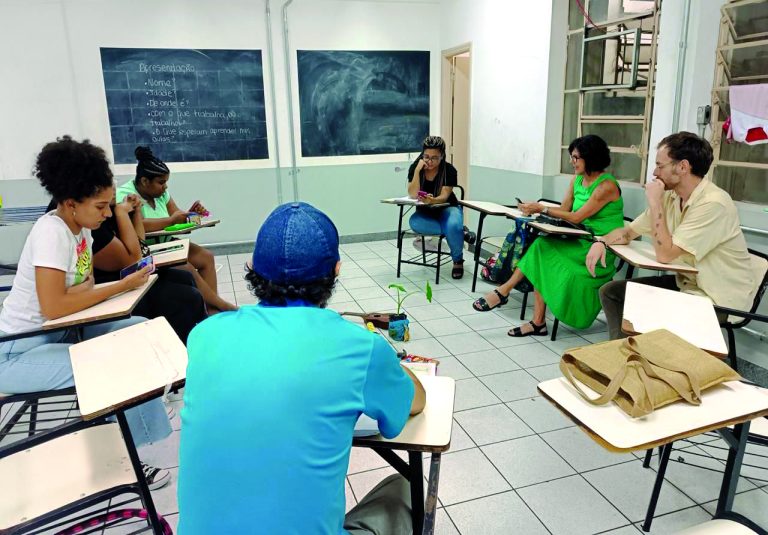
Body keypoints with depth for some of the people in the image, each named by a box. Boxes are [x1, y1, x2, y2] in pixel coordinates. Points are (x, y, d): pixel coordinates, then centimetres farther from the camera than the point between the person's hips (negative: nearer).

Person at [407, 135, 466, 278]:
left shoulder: (449, 170, -16)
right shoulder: (415, 167, -11)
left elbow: (444, 196, -26)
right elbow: (413, 195, -19)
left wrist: (432, 200, -48)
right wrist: (417, 171, -28)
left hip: (447, 208, -2)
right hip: (425, 211, 2)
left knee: (454, 225, -36)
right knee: (414, 223, -33)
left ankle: (458, 260, -7)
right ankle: (458, 230, -19)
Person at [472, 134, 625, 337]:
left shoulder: (607, 186, -15)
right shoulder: (577, 179, 11)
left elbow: (576, 217, -18)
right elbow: (564, 209, 8)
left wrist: (542, 209, -17)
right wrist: (536, 209, -10)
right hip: (582, 243, 7)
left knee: (543, 249, -23)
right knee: (542, 261, -19)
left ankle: (503, 291, -9)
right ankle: (538, 322, -18)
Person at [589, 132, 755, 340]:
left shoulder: (713, 203, -25)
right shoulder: (670, 196, 0)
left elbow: (664, 254, -27)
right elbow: (629, 232, 9)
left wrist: (655, 202, -22)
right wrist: (601, 242, -12)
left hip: (718, 299, -8)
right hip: (685, 283, 8)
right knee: (610, 291, 2)